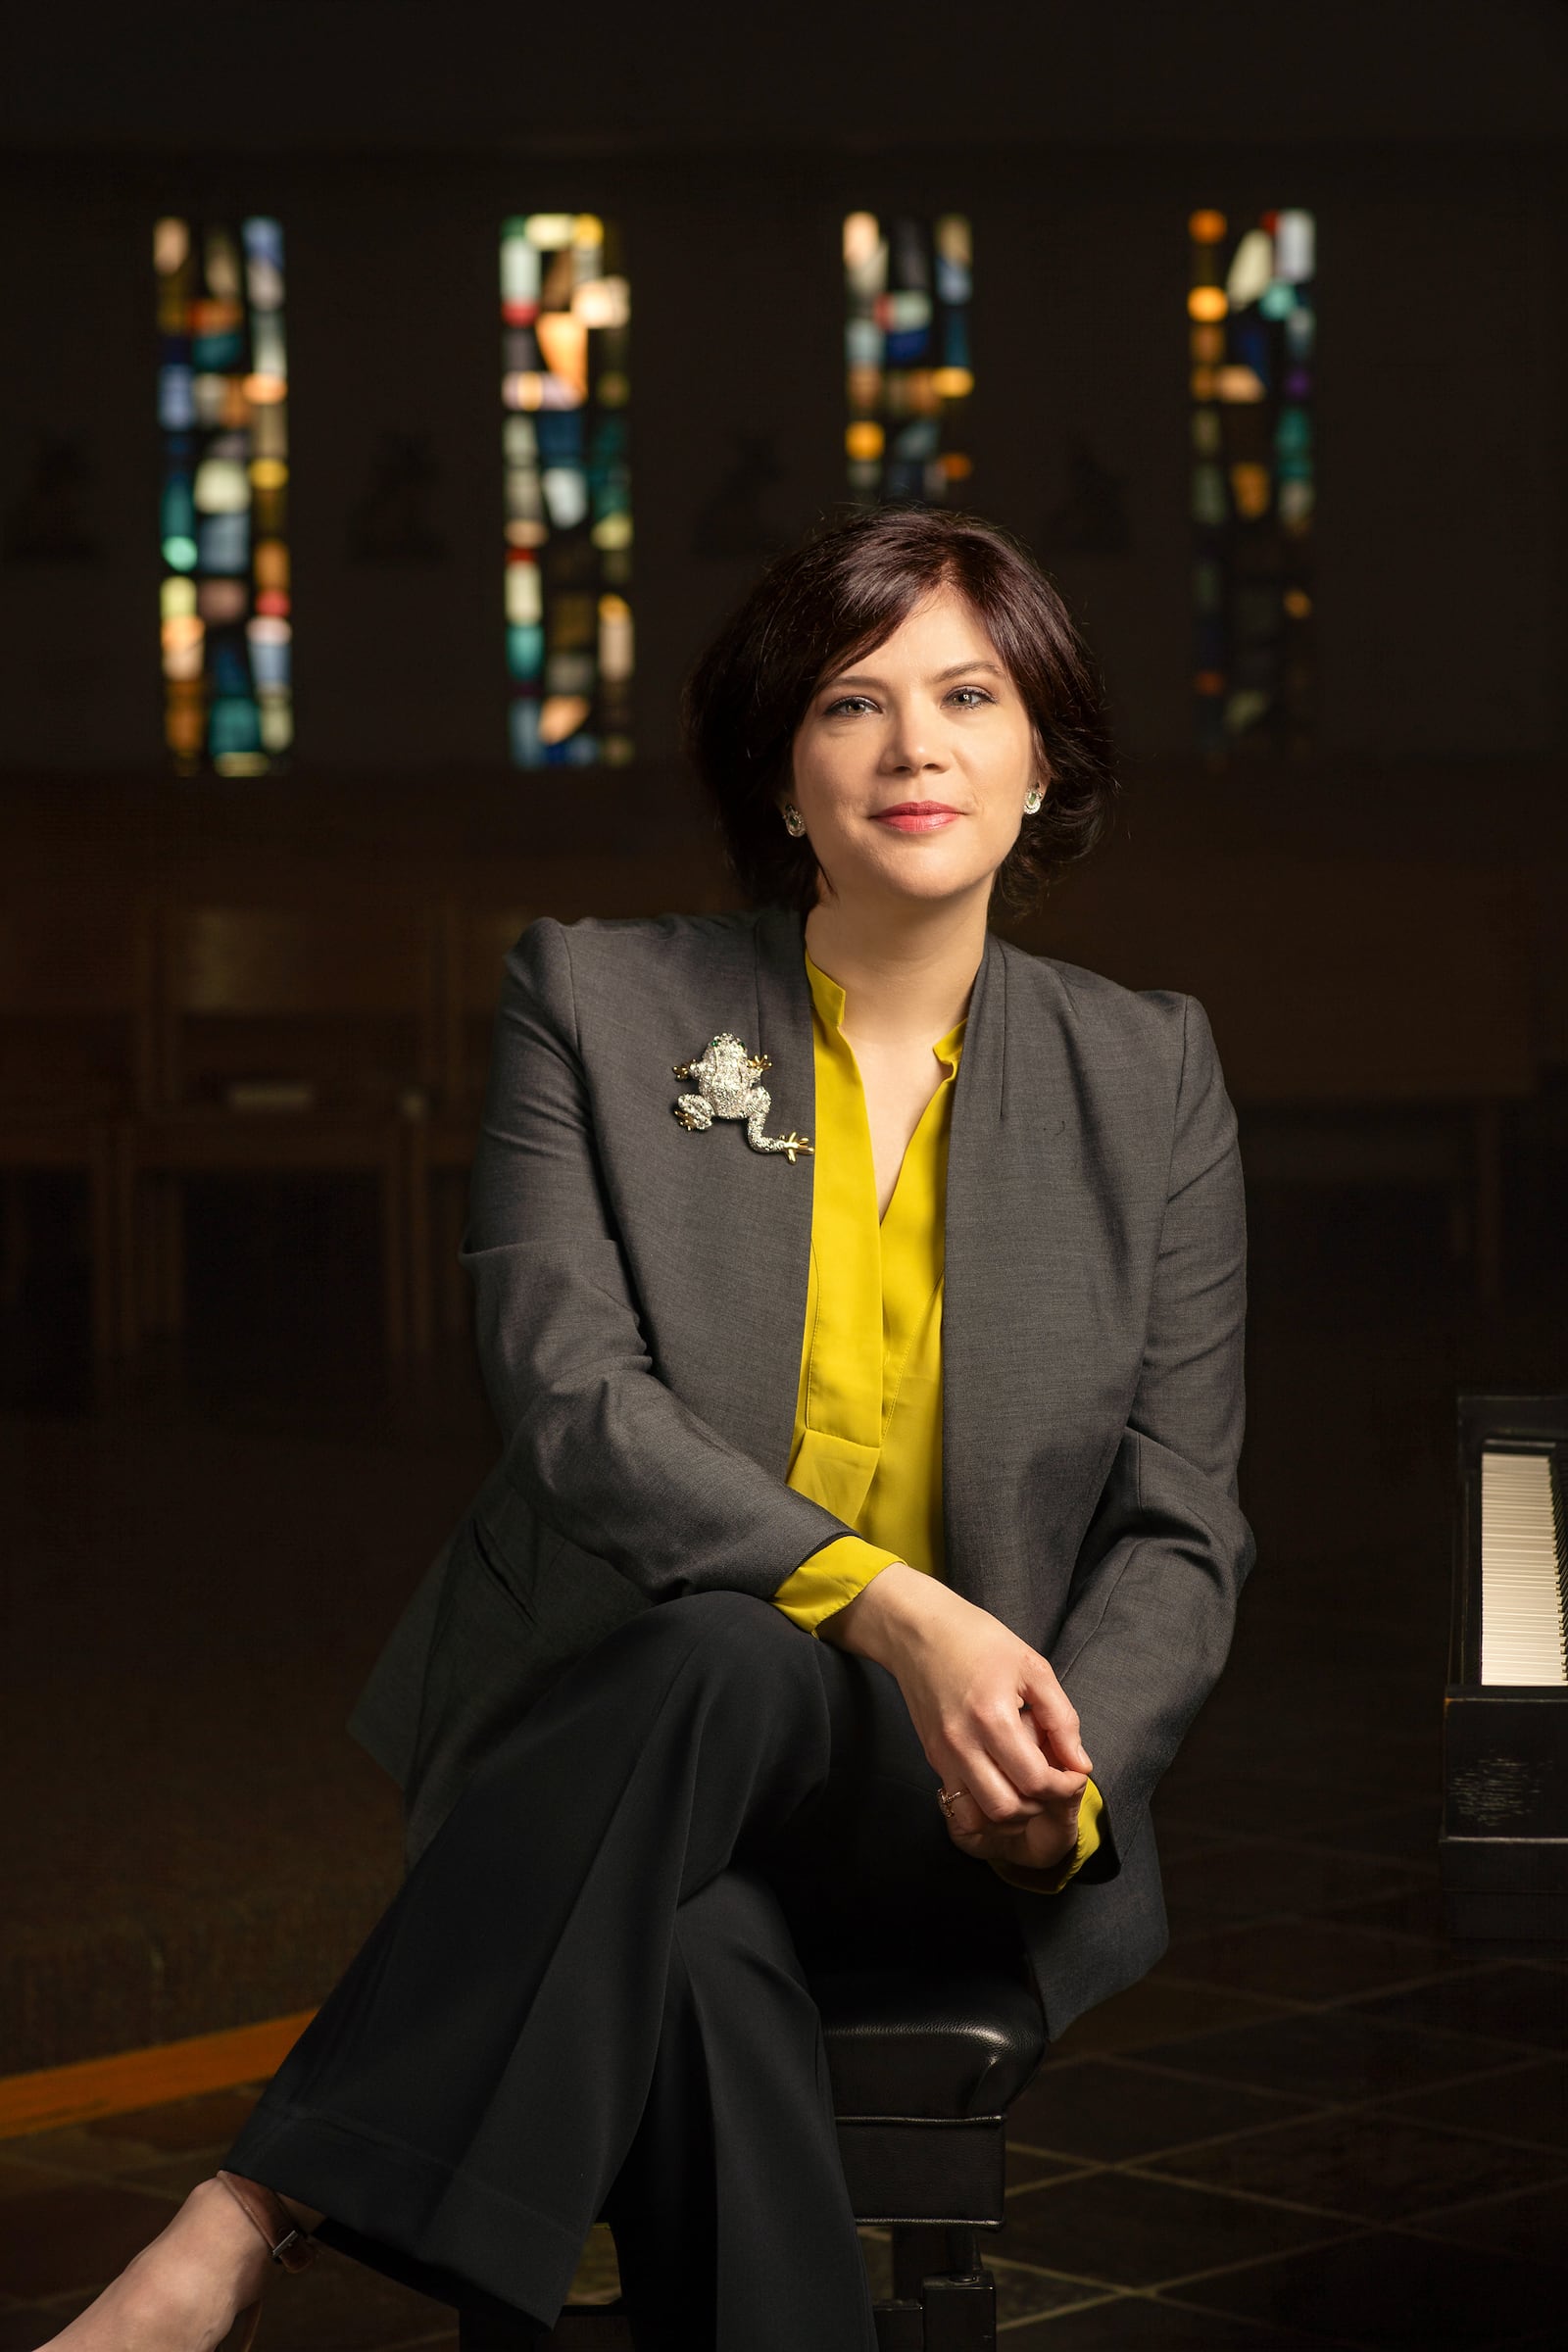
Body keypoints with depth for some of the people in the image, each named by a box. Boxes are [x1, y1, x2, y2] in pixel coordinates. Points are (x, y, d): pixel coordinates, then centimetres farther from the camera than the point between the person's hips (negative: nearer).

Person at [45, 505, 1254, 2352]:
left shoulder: (1148, 1074, 8)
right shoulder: (594, 1003, 3)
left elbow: (1179, 1531, 6)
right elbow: (572, 1403, -10)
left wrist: (1066, 1782, -17)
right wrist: (894, 1613, -26)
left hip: (950, 1801, 1)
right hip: (606, 1733, 0)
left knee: (736, 1686, -36)